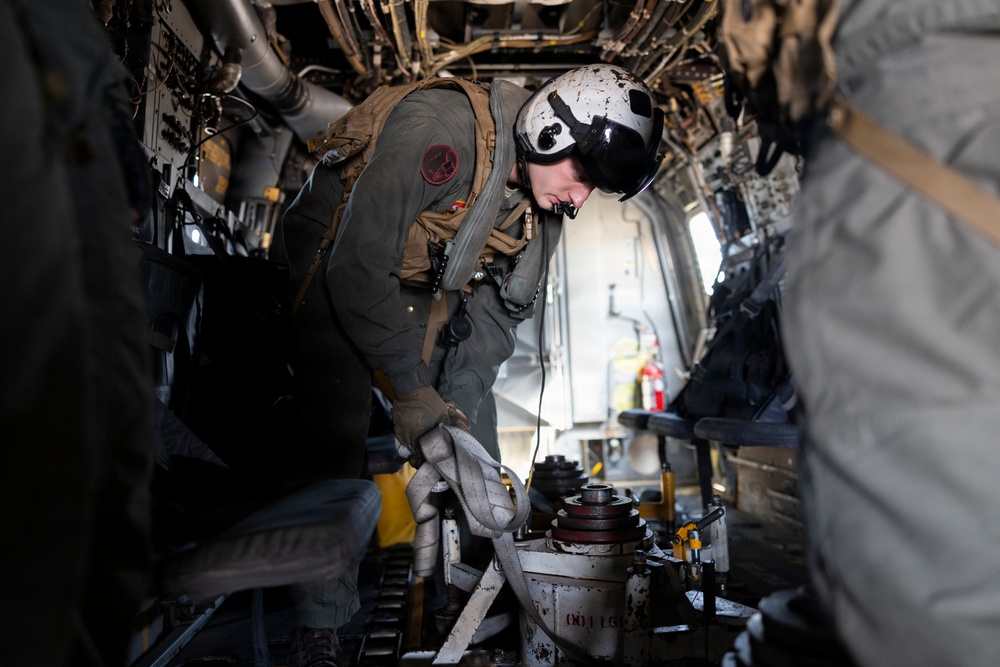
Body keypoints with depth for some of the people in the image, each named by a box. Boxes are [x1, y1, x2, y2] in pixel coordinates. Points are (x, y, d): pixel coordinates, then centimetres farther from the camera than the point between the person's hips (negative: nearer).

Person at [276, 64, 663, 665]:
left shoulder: (548, 196, -11)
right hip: (341, 271, -5)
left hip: (435, 292, 6)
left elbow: (502, 305, -6)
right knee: (335, 445, -13)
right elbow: (358, 267, -32)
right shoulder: (444, 130, -34)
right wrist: (411, 390, -28)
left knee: (476, 439, 3)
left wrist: (459, 396, -15)